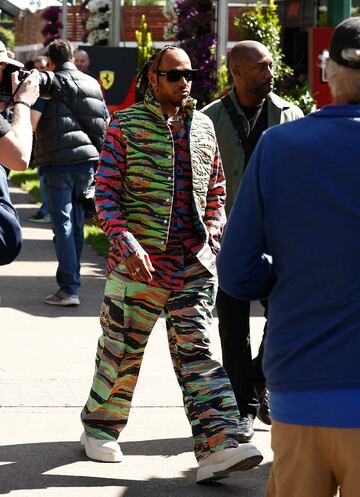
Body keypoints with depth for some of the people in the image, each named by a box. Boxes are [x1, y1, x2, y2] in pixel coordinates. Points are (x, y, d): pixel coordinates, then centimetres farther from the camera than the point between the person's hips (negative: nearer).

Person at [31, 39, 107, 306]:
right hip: (88, 160, 5)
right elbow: (106, 124, 18)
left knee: (63, 225, -6)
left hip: (58, 163, -5)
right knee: (77, 222, 16)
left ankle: (69, 289, -13)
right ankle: (72, 278, 24)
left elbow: (32, 122, -14)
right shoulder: (93, 84, 13)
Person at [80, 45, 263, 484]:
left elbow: (216, 190, 21)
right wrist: (128, 244, -17)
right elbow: (105, 192, -5)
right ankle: (99, 429, 27)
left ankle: (217, 447, -11)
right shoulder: (125, 126, -2)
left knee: (197, 354, -3)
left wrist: (212, 230, 4)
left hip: (194, 264, 3)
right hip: (139, 262, -3)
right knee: (121, 349, 7)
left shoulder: (203, 127, 11)